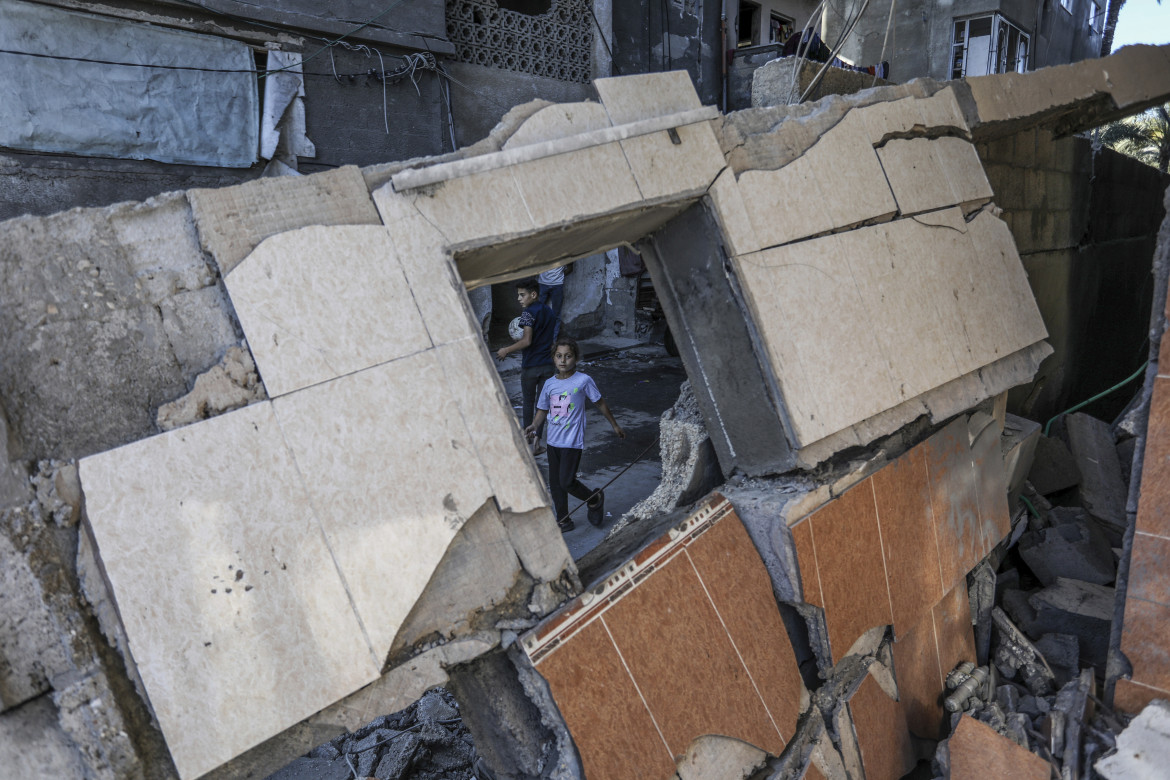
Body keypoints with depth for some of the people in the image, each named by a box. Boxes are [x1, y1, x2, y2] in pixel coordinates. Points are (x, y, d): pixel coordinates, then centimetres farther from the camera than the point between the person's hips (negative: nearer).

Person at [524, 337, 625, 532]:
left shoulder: (583, 380, -8)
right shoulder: (549, 384, 4)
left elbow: (600, 403, 3)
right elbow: (543, 410, 12)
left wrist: (614, 425, 12)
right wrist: (534, 426, -8)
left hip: (572, 441, -5)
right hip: (553, 441, 5)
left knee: (567, 481, -11)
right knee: (555, 483, 10)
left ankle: (595, 499, 17)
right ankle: (564, 521, 25)